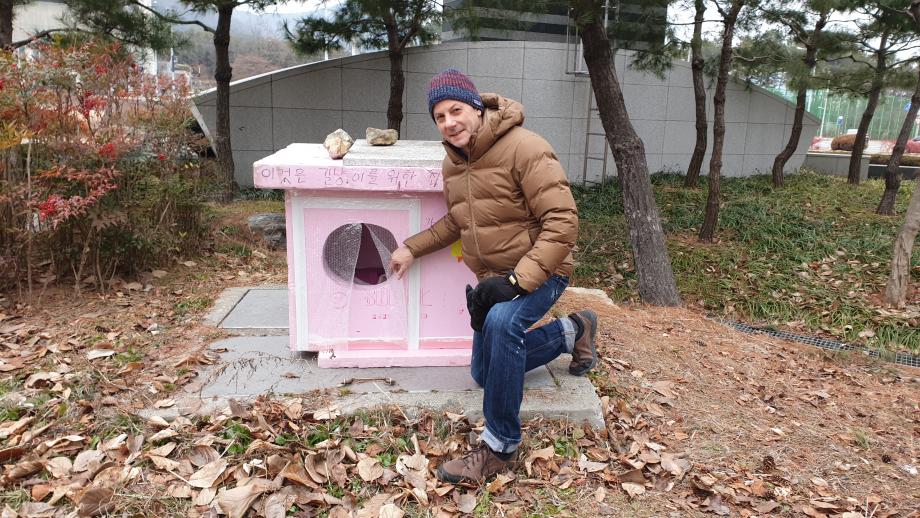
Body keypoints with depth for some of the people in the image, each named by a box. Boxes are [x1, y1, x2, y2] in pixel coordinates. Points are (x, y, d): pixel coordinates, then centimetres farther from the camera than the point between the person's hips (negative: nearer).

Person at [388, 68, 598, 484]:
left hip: (537, 271, -8)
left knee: (500, 323, -39)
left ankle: (501, 448, -22)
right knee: (486, 374, 16)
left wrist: (517, 280, -33)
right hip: (492, 277, 8)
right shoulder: (453, 161, 2)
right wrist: (412, 247, 7)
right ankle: (573, 331, 32)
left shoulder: (524, 148, -23)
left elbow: (562, 222, -27)